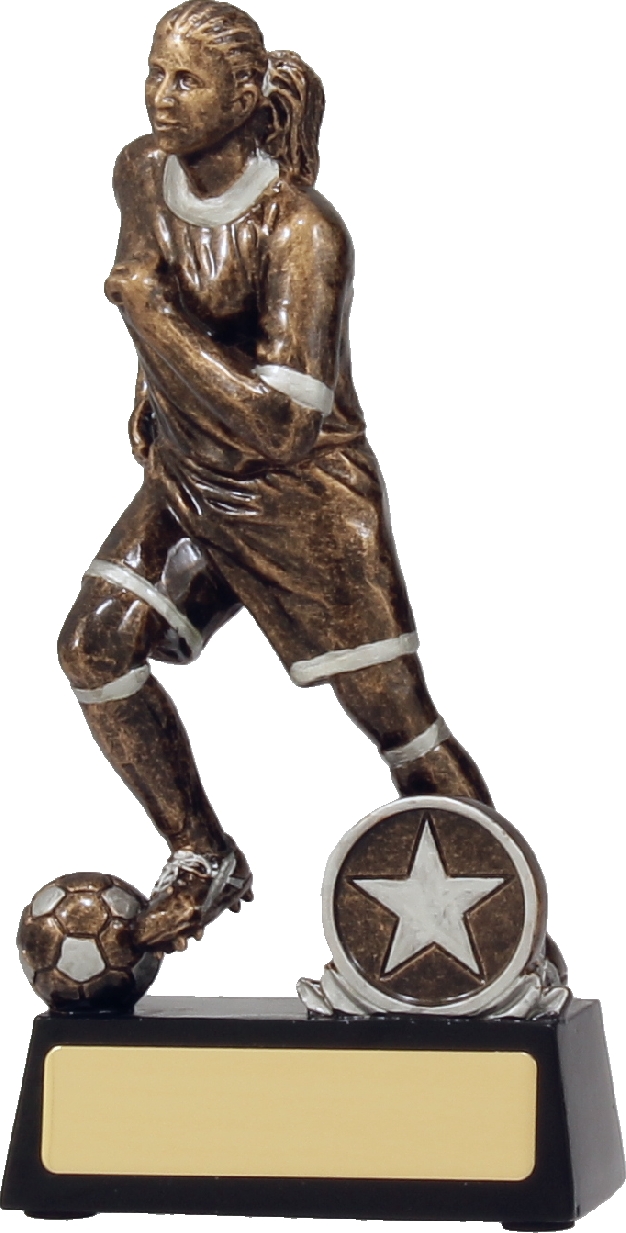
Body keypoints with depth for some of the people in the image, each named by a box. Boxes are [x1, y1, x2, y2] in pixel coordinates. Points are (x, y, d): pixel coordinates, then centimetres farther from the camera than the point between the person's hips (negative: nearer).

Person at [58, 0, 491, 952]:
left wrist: (148, 311, -30)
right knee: (93, 647, -5)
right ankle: (203, 861, 13)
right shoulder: (141, 172, -5)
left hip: (305, 494, -7)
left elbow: (277, 420, -34)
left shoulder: (301, 231, -27)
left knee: (399, 723, -3)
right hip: (186, 476, 7)